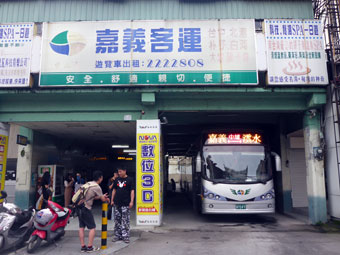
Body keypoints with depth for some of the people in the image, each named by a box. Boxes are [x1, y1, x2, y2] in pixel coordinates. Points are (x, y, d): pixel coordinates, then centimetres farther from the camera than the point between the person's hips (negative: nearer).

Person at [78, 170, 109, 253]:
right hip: (86, 208, -8)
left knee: (81, 227, 11)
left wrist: (102, 196, 28)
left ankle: (83, 247, 16)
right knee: (92, 227, 2)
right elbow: (103, 199, 0)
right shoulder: (97, 187, -10)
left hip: (79, 207, 8)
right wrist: (107, 199, 21)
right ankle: (90, 247, 5)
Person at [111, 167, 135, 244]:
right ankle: (117, 235, 20)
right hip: (117, 203, 5)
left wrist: (131, 201, -11)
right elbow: (114, 190, 17)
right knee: (117, 220, 10)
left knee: (125, 220, -3)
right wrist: (112, 200, 12)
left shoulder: (129, 180, -2)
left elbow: (132, 191, -4)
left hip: (125, 203, -5)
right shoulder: (117, 180, 11)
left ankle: (126, 236, 5)